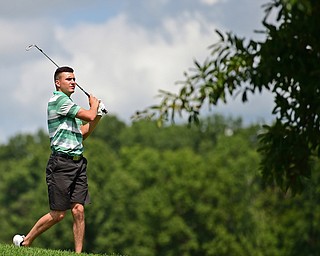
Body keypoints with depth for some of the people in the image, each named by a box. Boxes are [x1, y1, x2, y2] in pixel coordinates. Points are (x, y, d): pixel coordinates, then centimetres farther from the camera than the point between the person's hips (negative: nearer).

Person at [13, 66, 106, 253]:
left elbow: (82, 134, 27)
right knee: (58, 214, -4)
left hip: (78, 163, 8)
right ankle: (25, 241, 12)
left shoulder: (69, 105, 20)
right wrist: (94, 104, 7)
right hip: (62, 163, -8)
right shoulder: (59, 100, -10)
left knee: (79, 210, -2)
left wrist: (98, 115, 15)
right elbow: (89, 116, -15)